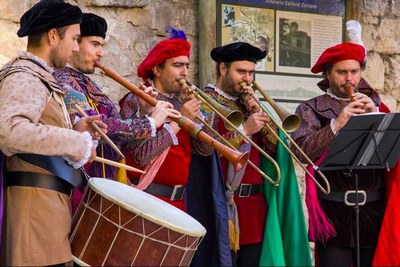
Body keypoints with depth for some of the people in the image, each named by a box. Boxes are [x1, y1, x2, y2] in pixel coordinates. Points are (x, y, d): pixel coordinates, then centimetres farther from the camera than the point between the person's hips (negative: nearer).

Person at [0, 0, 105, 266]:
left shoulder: (39, 78, 20)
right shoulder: (24, 77, -13)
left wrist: (75, 132, 10)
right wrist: (78, 143, -25)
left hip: (50, 203, 10)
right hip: (36, 202, -10)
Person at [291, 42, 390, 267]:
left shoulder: (374, 105, 14)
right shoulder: (311, 109, 4)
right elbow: (302, 152, -12)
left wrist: (375, 115, -10)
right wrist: (336, 124, -18)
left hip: (374, 208, 3)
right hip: (332, 209, -3)